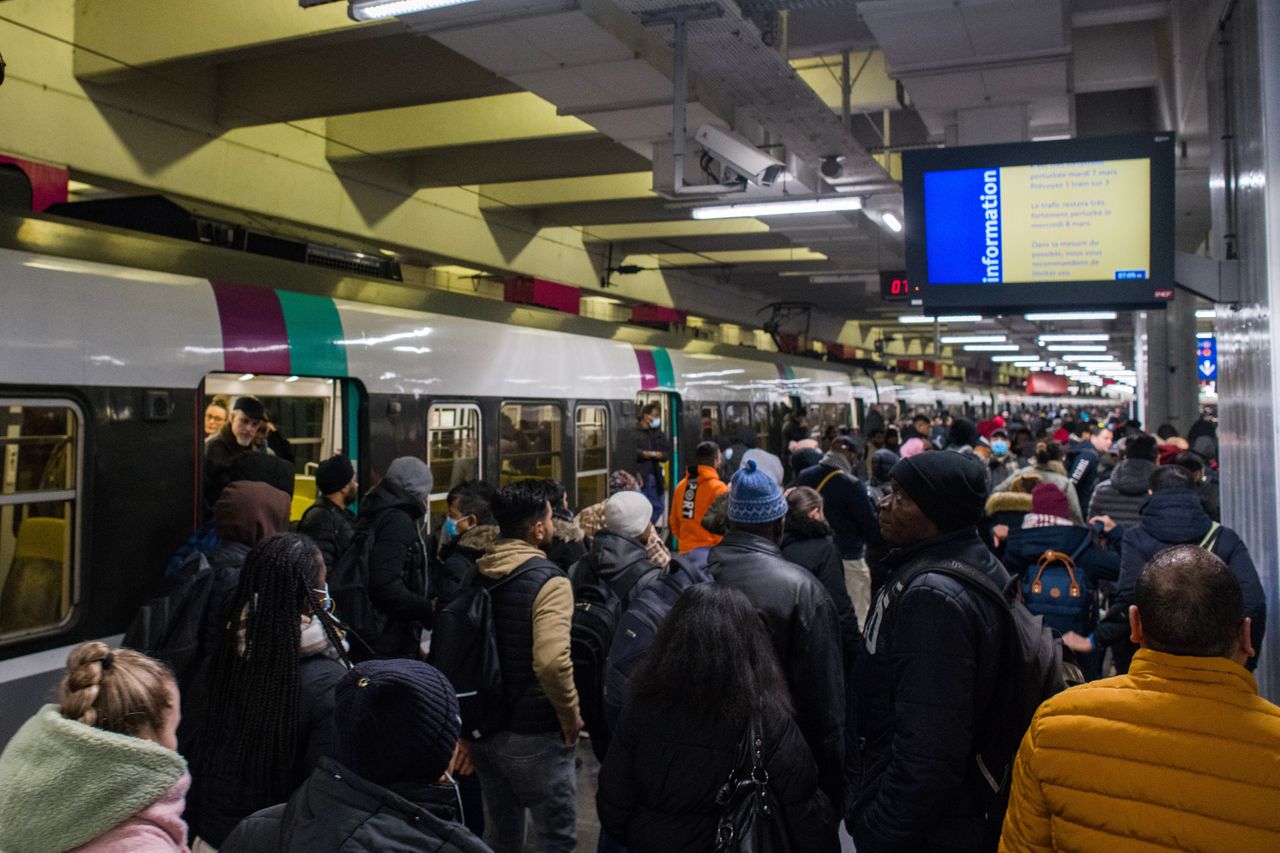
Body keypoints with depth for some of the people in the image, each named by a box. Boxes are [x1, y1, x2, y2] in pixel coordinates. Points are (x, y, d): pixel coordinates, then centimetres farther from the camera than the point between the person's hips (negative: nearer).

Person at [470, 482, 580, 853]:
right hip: (533, 736, -7)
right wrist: (571, 715, -16)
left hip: (483, 727, 7)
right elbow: (551, 662, -32)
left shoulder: (478, 573, 4)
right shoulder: (547, 580, -19)